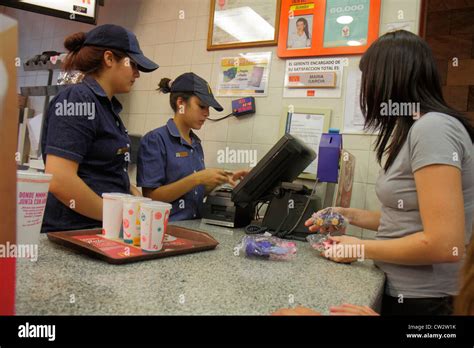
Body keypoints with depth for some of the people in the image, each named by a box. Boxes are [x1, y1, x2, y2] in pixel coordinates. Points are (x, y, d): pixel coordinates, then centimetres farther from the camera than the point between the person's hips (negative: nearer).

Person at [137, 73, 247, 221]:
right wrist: (197, 178, -17)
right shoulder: (155, 140, -7)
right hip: (166, 226, -5)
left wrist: (222, 180, 1)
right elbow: (151, 197, -12)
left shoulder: (196, 144, 13)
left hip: (193, 225, 5)